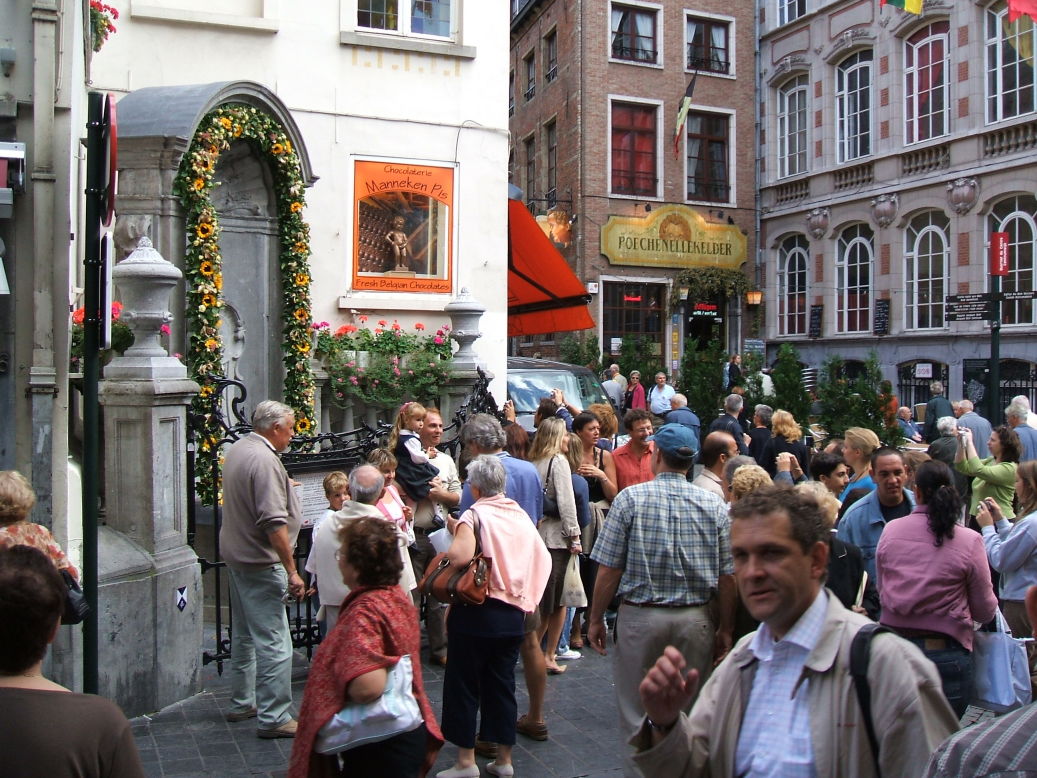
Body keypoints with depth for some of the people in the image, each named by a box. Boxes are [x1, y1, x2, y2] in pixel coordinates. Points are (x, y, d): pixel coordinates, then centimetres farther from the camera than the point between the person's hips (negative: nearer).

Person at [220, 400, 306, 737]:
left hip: (236, 555, 11)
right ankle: (274, 719, -1)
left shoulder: (236, 449, 9)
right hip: (261, 562, -11)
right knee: (274, 643, -5)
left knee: (244, 634, 20)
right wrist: (292, 570, -23)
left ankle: (242, 703, 32)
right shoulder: (264, 460, -21)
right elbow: (274, 523, -26)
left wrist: (283, 486, 36)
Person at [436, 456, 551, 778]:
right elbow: (543, 558, 9)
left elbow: (460, 556, -27)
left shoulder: (474, 514, -11)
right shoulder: (520, 514, 7)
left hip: (476, 611, -6)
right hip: (513, 613, 6)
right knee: (502, 684, 14)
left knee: (463, 685, 7)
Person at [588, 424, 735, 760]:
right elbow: (727, 575, 0)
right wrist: (725, 628, 10)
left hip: (640, 618, -2)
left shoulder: (630, 498, -8)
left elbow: (609, 569, -8)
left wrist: (596, 620, 2)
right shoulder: (715, 505, -1)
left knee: (638, 713, 9)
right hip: (695, 619, 3)